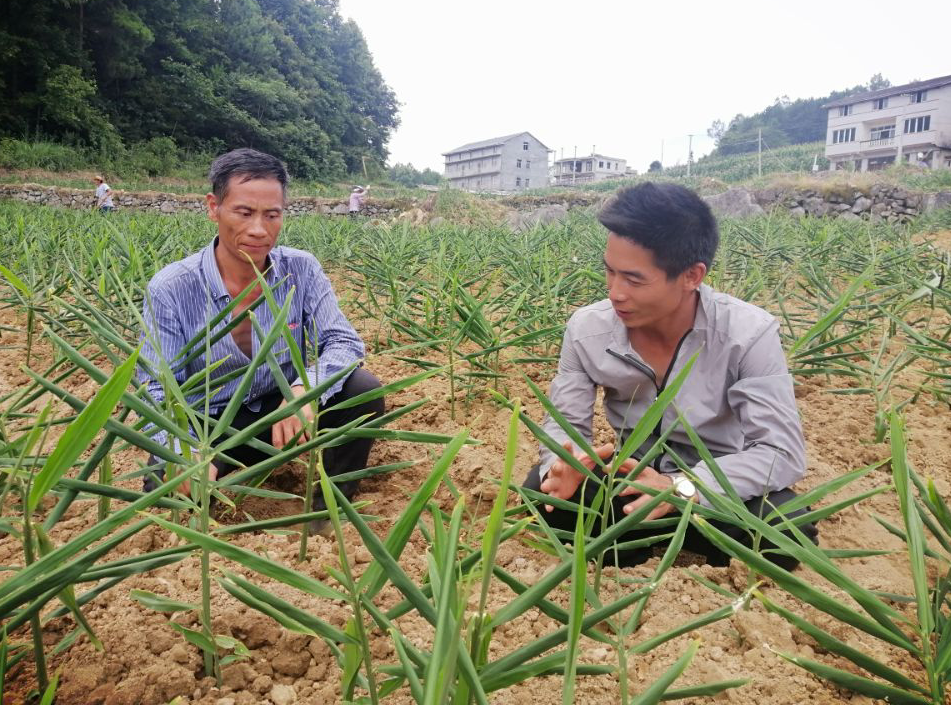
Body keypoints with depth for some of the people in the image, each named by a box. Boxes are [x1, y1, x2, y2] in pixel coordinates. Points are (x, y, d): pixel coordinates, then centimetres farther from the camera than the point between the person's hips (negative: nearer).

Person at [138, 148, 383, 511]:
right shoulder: (169, 290, -16)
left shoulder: (301, 270, -10)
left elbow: (343, 341, -13)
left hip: (286, 412, 2)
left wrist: (305, 389, -37)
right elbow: (157, 389, -17)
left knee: (363, 391, -23)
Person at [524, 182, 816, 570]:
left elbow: (782, 453, -27)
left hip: (721, 482, -1)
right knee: (543, 488, -26)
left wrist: (682, 488, -43)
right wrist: (564, 464, -35)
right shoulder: (586, 328, -15)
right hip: (634, 473, 2)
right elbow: (564, 423, -8)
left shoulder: (749, 334, -24)